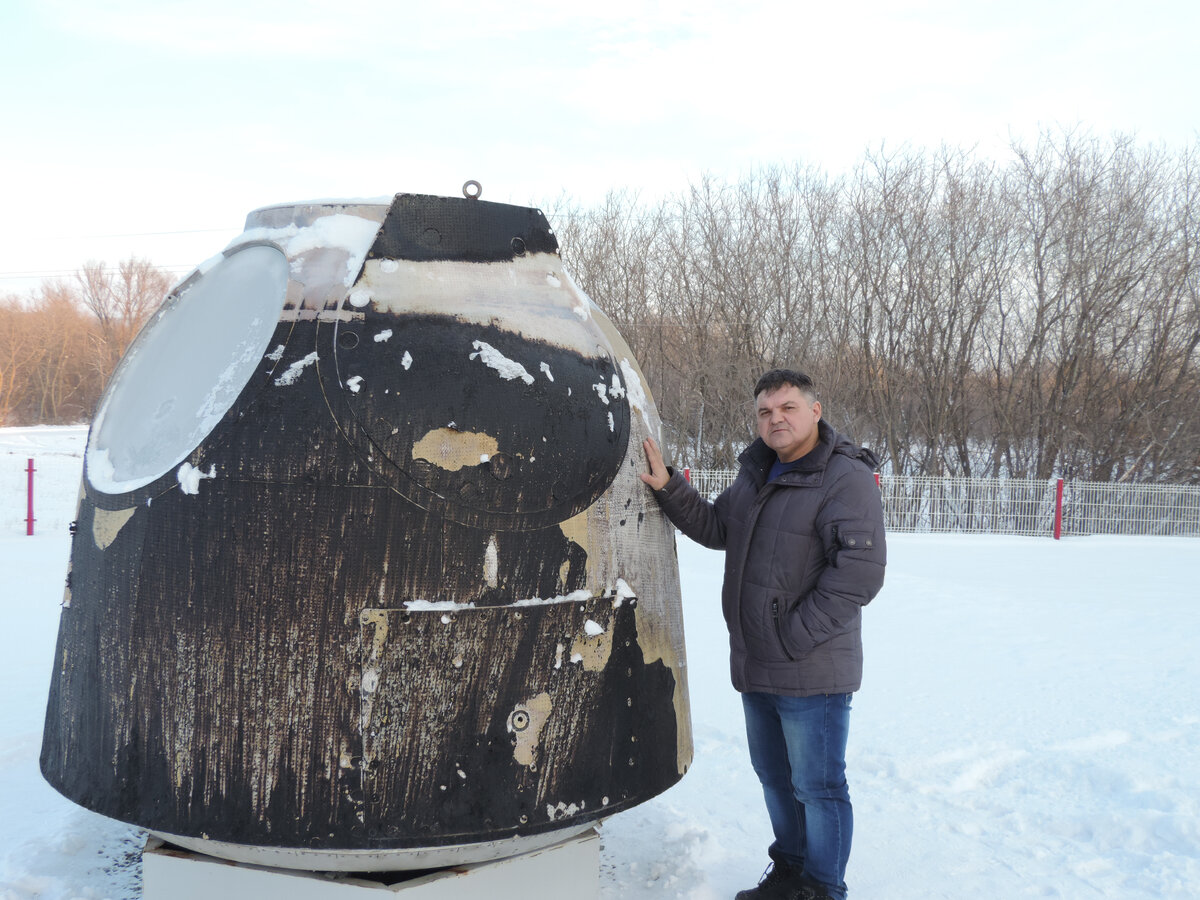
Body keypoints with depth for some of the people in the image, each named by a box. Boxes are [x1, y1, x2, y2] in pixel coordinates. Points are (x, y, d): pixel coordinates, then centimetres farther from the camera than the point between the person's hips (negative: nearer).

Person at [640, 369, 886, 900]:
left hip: (813, 673, -8)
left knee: (818, 786, 5)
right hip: (755, 667, 8)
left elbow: (860, 571, -23)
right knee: (774, 777, 21)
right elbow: (715, 529, 16)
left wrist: (796, 637, -21)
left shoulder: (845, 477, -16)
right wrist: (667, 488, 2)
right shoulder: (757, 474, 12)